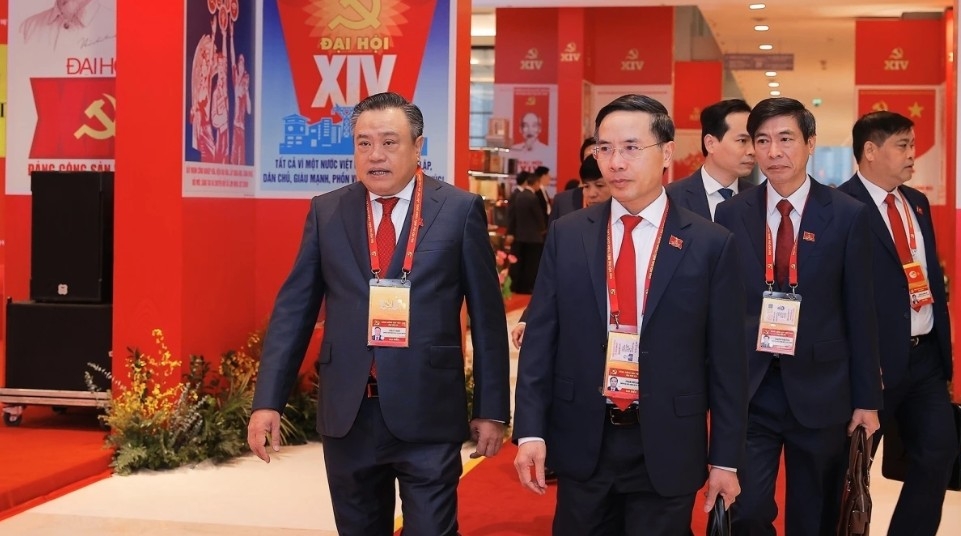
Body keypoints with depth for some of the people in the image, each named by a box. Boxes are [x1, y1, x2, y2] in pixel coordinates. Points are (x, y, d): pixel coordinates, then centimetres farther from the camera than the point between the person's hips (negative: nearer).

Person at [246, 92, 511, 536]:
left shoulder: (460, 210, -2)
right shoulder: (326, 212, 6)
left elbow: (486, 315, 1)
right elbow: (294, 308, 5)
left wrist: (491, 408, 0)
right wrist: (268, 400, -3)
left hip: (428, 415, -3)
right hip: (348, 414, 3)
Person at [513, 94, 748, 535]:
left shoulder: (711, 244, -4)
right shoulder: (567, 234, 1)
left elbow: (726, 358, -2)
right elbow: (540, 338, 2)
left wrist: (725, 458, -2)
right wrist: (530, 431, -5)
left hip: (667, 448, -1)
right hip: (581, 442, 2)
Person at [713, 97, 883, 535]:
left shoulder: (847, 215, -2)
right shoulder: (731, 214, 2)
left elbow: (860, 313, -1)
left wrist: (867, 399, -1)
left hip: (820, 391, 0)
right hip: (747, 391, 0)